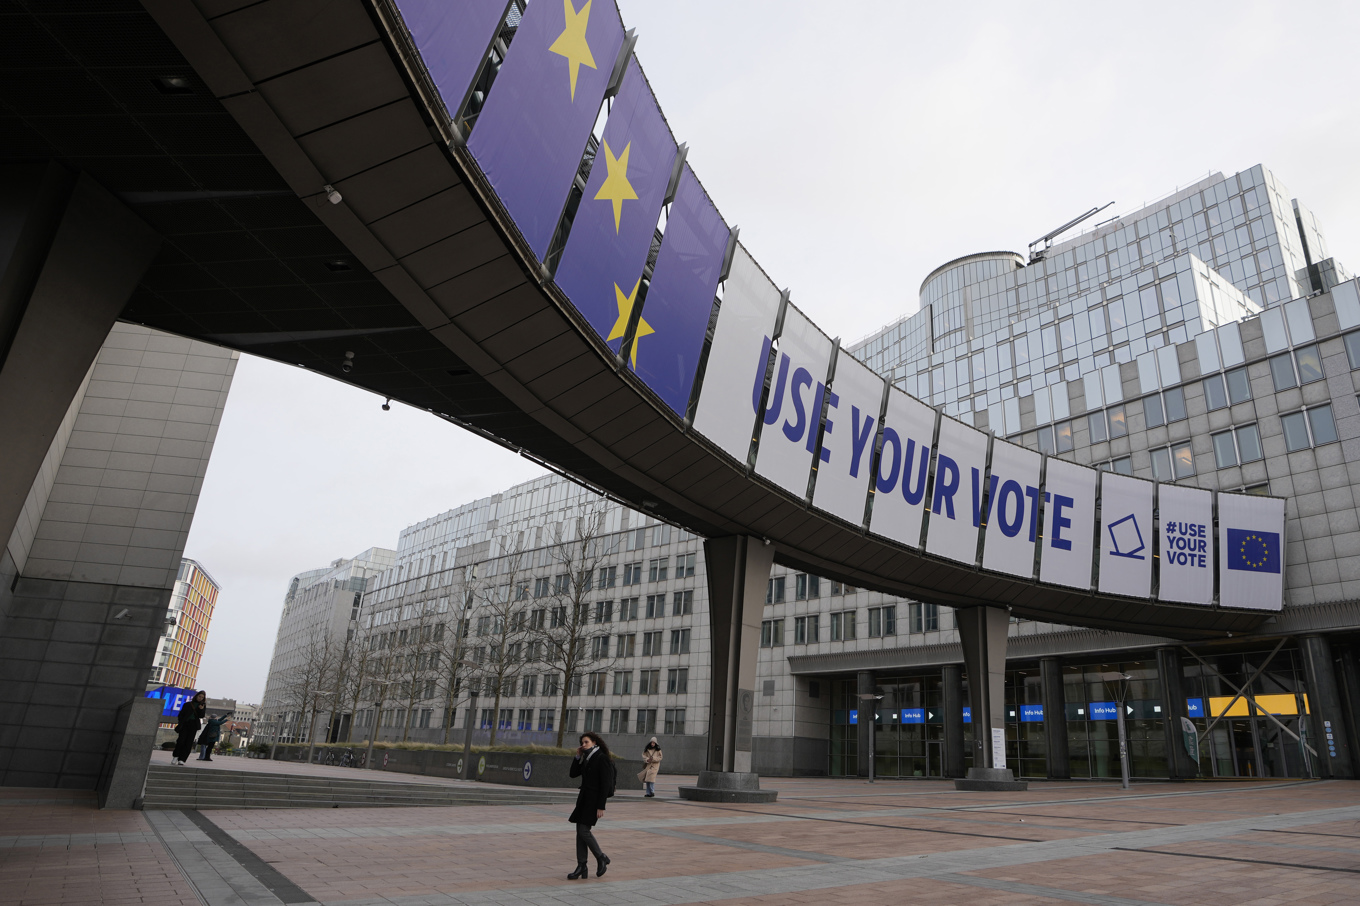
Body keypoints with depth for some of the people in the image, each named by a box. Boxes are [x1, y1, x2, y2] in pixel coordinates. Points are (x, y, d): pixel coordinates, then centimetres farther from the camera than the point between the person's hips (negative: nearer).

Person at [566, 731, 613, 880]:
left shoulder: (602, 759, -14)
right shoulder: (586, 759, 13)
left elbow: (605, 784, -17)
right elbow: (573, 774, 13)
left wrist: (601, 807, -19)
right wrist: (577, 757, 1)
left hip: (594, 800, -8)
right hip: (584, 798, 8)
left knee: (584, 831, -11)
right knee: (580, 831, 5)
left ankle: (601, 858, 8)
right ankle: (582, 867, 10)